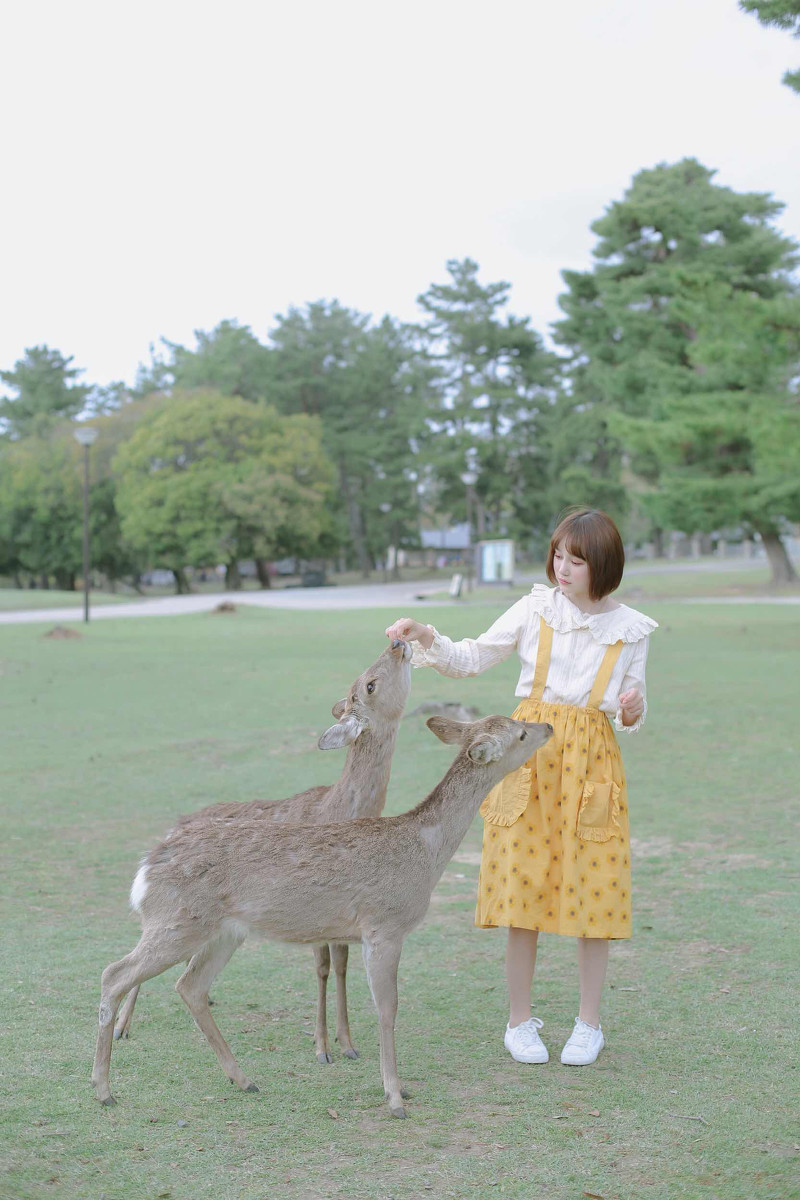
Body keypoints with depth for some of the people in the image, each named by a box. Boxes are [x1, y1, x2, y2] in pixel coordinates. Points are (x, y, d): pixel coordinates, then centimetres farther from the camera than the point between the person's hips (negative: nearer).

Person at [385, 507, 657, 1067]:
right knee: (524, 886, 1)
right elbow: (471, 659, 2)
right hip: (530, 754, 0)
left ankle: (590, 1023, 18)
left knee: (594, 889, 2)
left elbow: (629, 715, 9)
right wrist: (428, 639, -13)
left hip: (593, 762, 0)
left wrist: (633, 710, -13)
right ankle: (520, 1020, 16)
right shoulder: (536, 609, 1)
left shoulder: (630, 629, 3)